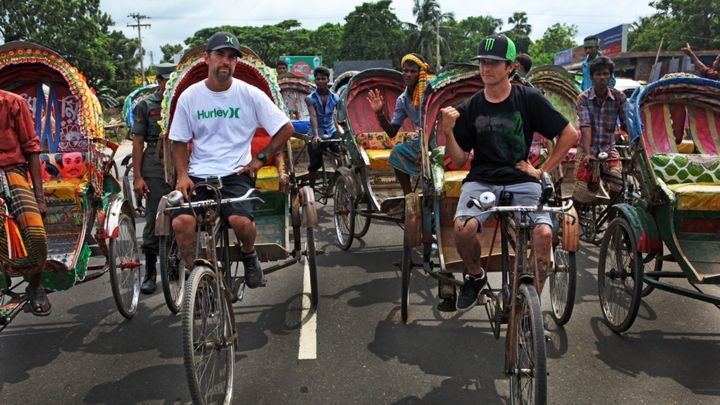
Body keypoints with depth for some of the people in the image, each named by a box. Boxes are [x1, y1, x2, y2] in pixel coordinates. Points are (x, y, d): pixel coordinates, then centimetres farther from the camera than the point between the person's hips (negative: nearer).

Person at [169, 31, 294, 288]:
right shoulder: (189, 96, 5)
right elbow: (179, 142, 11)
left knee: (241, 220, -30)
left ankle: (249, 255, 6)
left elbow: (286, 129, 6)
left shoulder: (250, 94, 0)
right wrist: (182, 175, -5)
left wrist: (260, 159, 1)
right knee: (181, 222, -25)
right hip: (198, 176, 2)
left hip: (235, 174, -2)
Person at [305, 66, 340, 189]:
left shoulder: (335, 98, 0)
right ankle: (311, 189, 17)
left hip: (332, 132, 2)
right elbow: (313, 117, -21)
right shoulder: (310, 99, -7)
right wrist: (316, 135, -36)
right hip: (317, 134, -2)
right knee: (315, 164, -2)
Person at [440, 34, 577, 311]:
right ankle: (475, 276, 5)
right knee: (462, 229, -29)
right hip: (481, 181, 1)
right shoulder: (469, 108, 6)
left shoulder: (528, 98, 2)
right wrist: (448, 132, -11)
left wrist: (543, 170, 2)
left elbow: (570, 134, 8)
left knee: (544, 233, -28)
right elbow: (459, 160, 6)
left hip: (521, 181, -1)